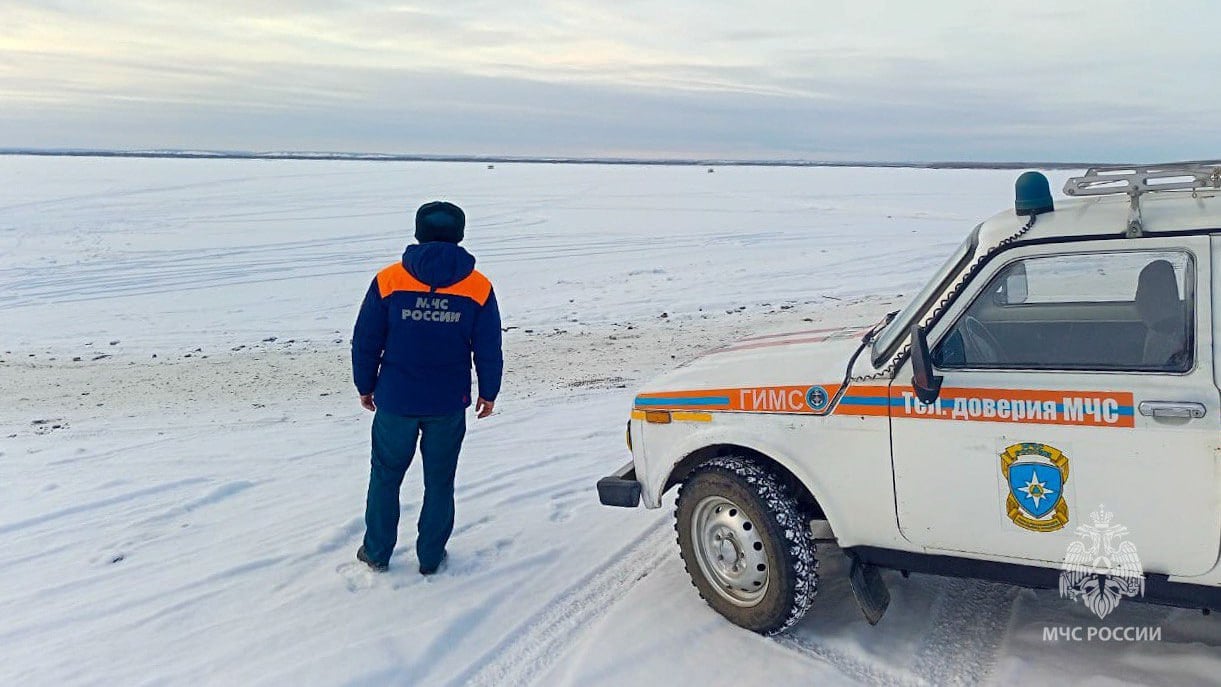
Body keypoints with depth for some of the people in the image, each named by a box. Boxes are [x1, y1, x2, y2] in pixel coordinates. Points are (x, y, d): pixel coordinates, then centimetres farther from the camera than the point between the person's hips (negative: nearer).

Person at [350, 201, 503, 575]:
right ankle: (430, 557, 22)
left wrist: (365, 386, 11)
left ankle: (377, 553, 26)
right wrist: (488, 393, 12)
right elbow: (488, 349, 0)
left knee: (385, 475, 16)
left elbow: (365, 341, -1)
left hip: (396, 400, 0)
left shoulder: (389, 280, -6)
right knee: (439, 481, 13)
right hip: (449, 405, 1)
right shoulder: (478, 287, -5)